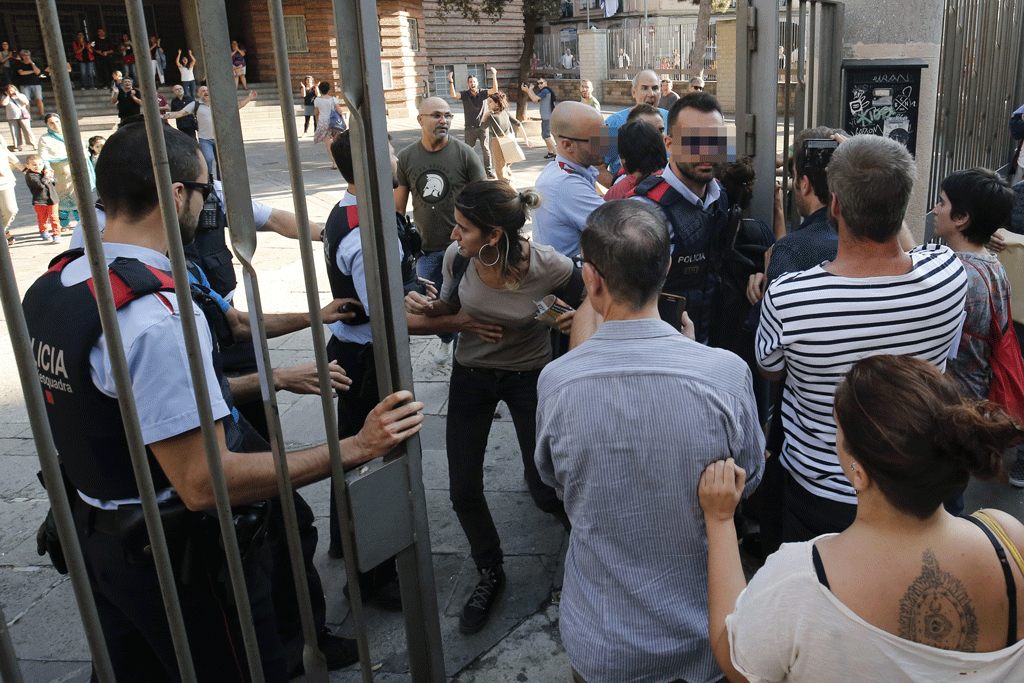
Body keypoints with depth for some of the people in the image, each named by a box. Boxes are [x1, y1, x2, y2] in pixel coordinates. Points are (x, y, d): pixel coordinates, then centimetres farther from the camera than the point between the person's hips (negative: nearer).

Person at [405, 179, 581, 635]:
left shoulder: (549, 267, -26)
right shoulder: (457, 257, -18)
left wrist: (573, 320, -26)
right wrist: (428, 308, -18)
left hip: (530, 376, -3)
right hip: (471, 374, 3)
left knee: (544, 488, 2)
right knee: (463, 490, 4)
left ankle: (580, 528, 41)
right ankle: (490, 573, 32)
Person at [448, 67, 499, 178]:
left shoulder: (482, 93, 1)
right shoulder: (465, 95, 1)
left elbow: (494, 90, -13)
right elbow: (453, 95, -14)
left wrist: (494, 77, -23)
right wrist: (451, 81, -25)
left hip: (483, 127, -1)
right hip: (470, 128, 1)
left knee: (486, 149, -4)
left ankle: (489, 170, 6)